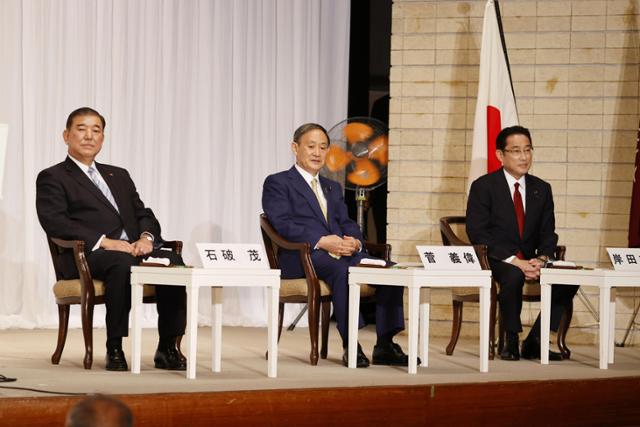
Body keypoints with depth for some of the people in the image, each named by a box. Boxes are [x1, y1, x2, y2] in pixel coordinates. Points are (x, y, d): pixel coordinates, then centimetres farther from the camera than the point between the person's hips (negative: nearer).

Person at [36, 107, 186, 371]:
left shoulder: (119, 176, 30)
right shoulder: (52, 178, 9)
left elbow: (144, 215, 22)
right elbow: (54, 222, -8)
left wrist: (146, 237, -4)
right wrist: (104, 241, -19)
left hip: (134, 250, 5)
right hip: (88, 257, -5)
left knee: (173, 261, -26)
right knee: (122, 264, -39)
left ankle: (167, 348, -20)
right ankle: (114, 349, -29)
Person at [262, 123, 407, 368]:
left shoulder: (333, 188, 30)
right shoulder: (277, 183, 8)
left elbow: (347, 224, 20)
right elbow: (282, 225, -7)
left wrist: (355, 242, -6)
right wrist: (321, 242, -20)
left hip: (342, 252, 7)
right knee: (341, 270, -38)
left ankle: (385, 346, -19)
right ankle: (350, 346, -35)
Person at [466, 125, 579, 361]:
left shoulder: (541, 189, 12)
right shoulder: (483, 187, -4)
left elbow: (548, 233, 11)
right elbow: (477, 234, -12)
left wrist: (541, 259, -13)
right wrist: (514, 261, -22)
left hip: (529, 260, 5)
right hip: (495, 260, -5)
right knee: (513, 276, -38)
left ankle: (534, 341, -10)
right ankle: (511, 342, -20)